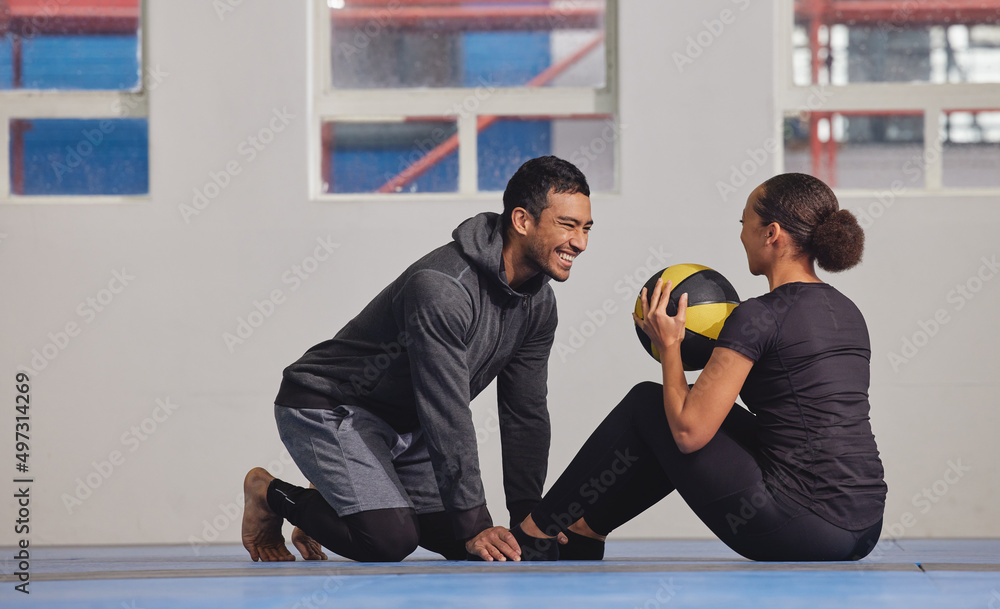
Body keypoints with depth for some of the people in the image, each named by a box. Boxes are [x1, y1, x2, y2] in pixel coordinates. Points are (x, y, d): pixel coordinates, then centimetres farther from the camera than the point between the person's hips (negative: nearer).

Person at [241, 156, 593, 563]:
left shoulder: (539, 303, -4)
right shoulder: (440, 288, -32)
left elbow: (525, 414, 3)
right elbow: (448, 415, -32)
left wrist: (528, 518, -2)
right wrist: (475, 525, -30)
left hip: (405, 423, 9)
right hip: (330, 408, -9)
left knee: (459, 542, 3)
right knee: (391, 540, -25)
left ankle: (337, 504, 22)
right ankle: (272, 496, 1)